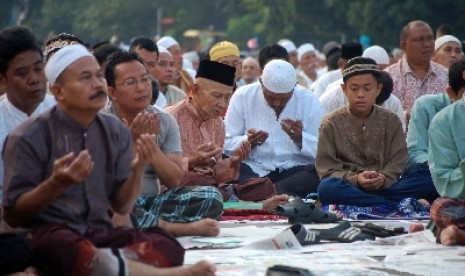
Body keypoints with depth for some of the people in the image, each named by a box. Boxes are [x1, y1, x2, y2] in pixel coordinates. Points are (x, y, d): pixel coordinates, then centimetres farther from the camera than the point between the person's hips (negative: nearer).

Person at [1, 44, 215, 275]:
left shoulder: (115, 132, 9)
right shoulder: (30, 137, -6)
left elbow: (121, 207, 11)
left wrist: (137, 171, -9)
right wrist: (56, 183, -22)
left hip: (97, 234, 4)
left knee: (165, 246, -23)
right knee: (70, 251, -40)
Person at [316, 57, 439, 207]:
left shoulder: (391, 121, 11)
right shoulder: (331, 123, 6)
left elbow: (398, 162, 3)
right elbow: (326, 168, -2)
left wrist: (383, 179, -19)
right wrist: (355, 179, -20)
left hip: (385, 186, 1)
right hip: (349, 186, -1)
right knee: (327, 188, -38)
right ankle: (399, 205, -34)